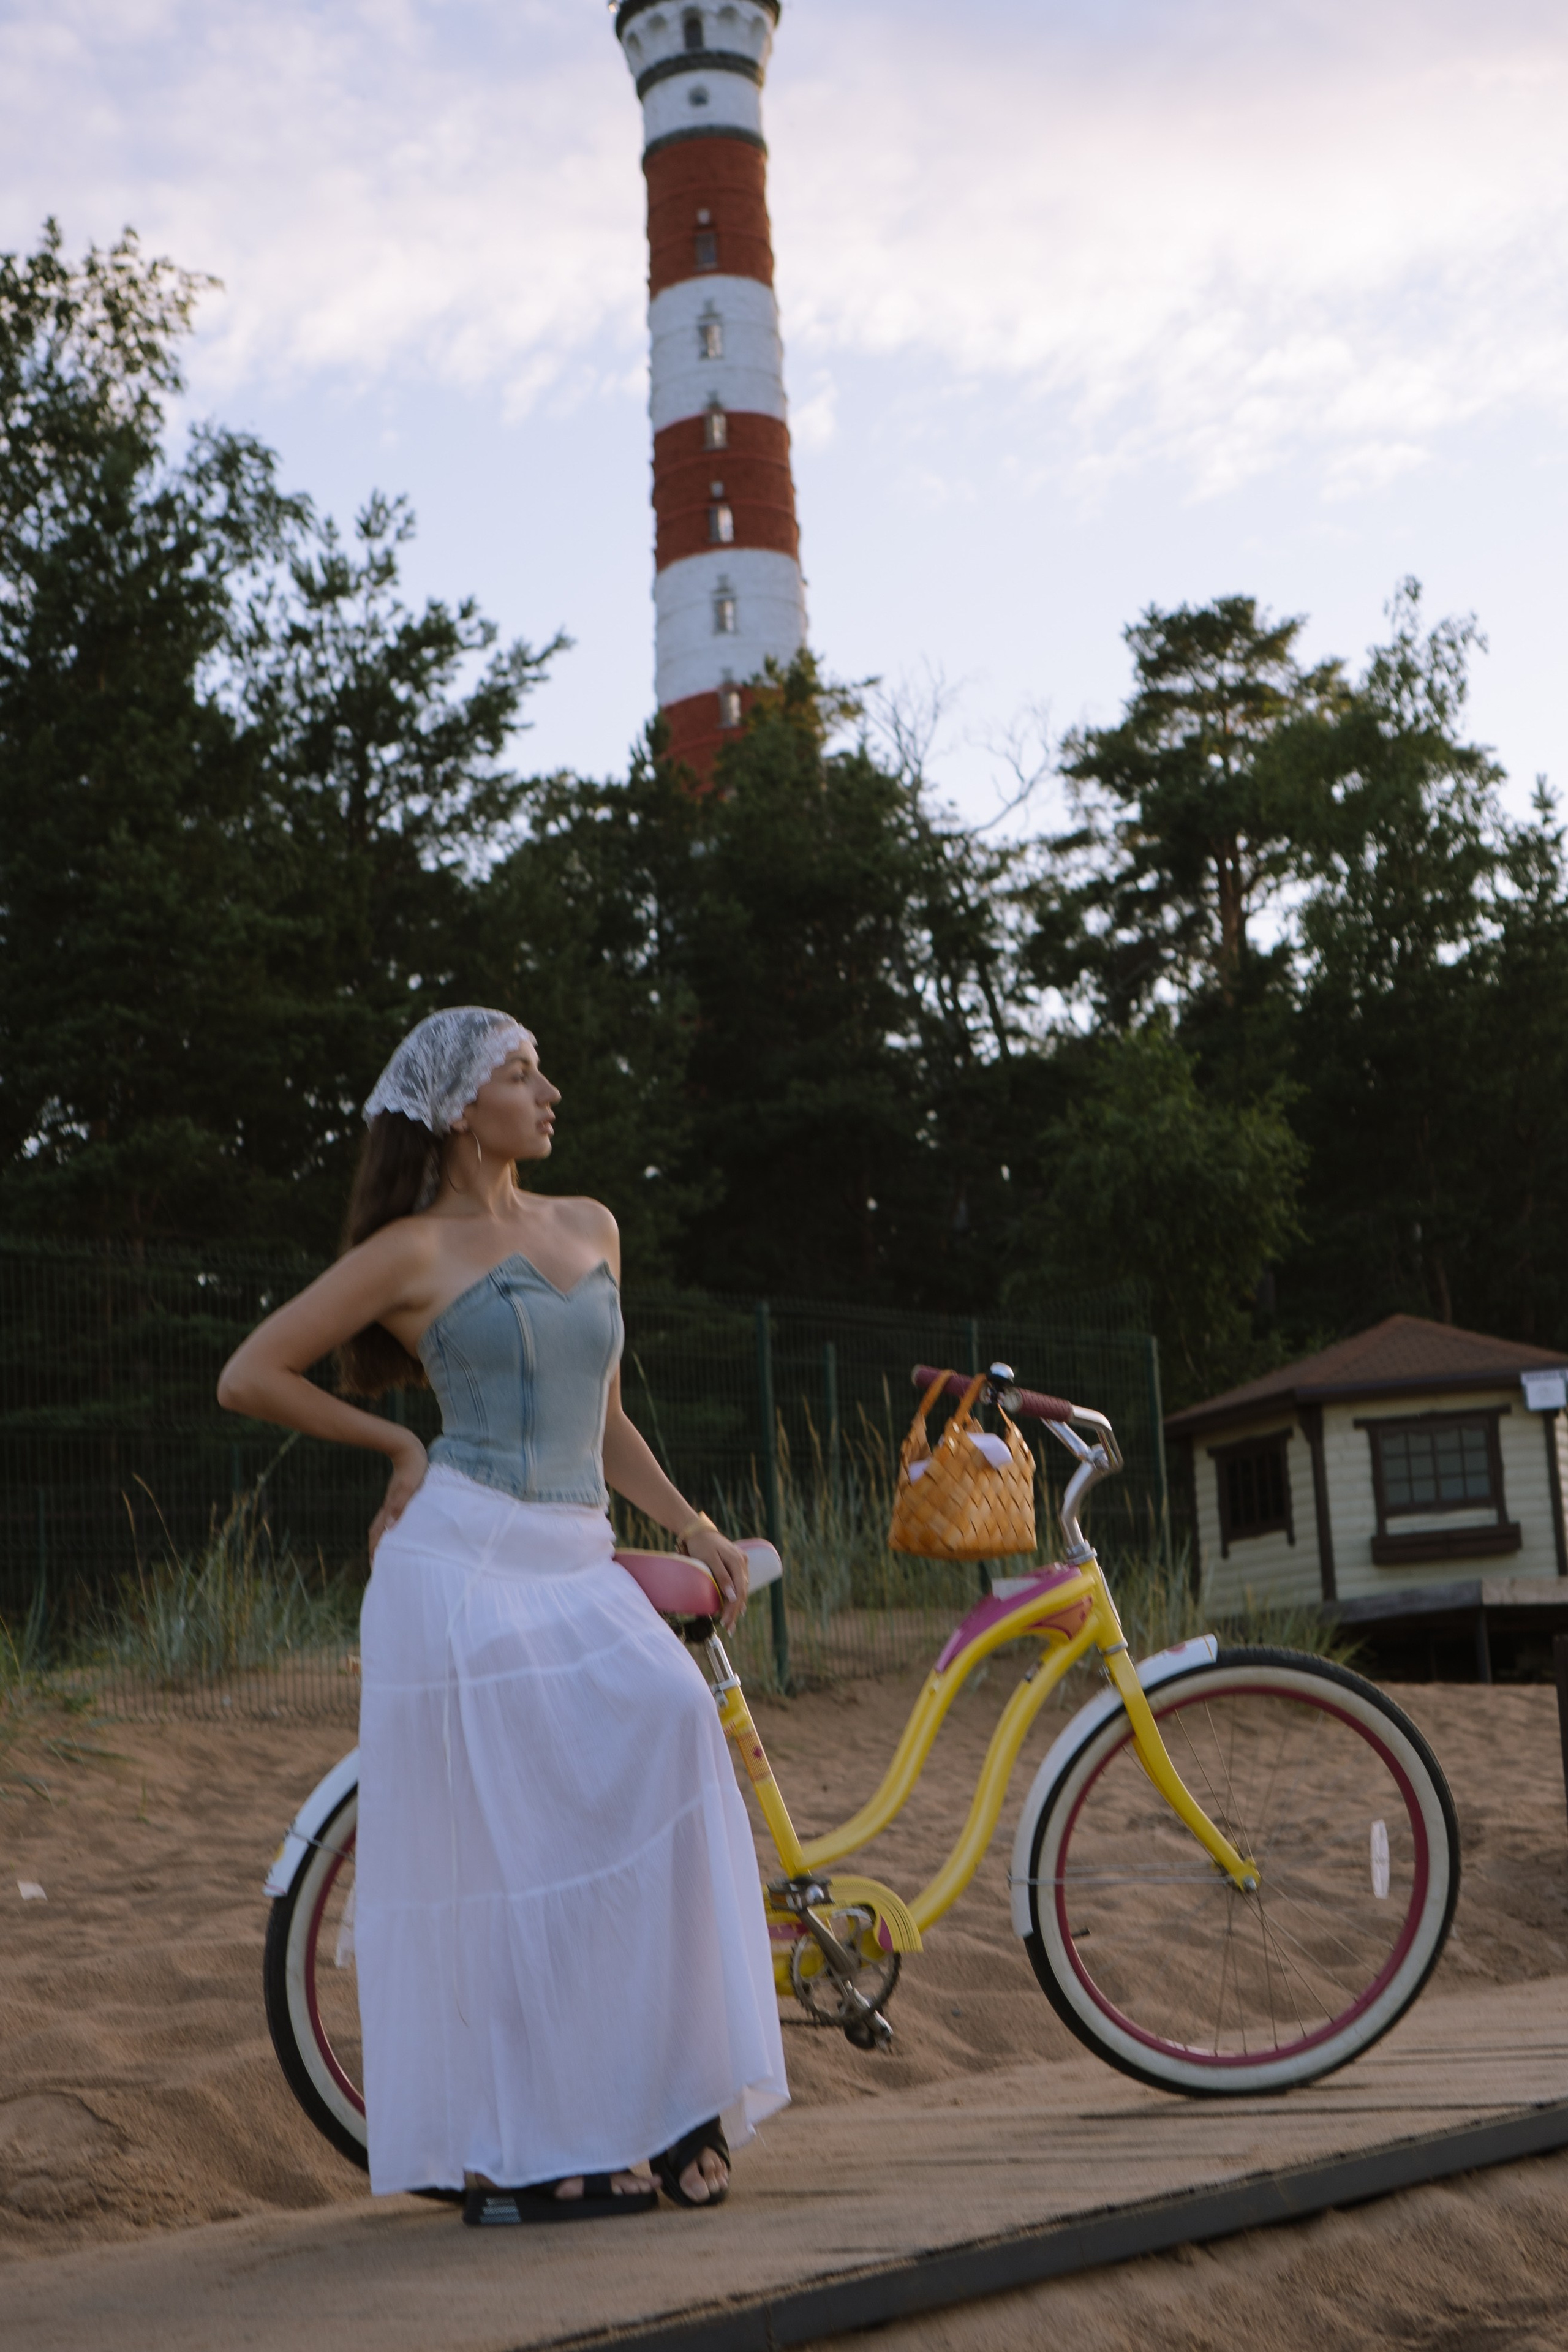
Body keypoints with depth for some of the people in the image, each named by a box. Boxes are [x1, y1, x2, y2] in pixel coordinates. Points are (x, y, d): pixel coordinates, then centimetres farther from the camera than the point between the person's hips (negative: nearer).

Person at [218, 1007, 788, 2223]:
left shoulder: (591, 1229, 18)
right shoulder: (414, 1249, 1)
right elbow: (248, 1376, 2)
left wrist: (694, 1525, 11)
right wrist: (400, 1444, 5)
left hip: (580, 1567, 5)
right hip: (464, 1561, -5)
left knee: (652, 1785, -8)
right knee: (500, 1852, -5)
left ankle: (662, 2110, 1)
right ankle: (510, 2150, 4)